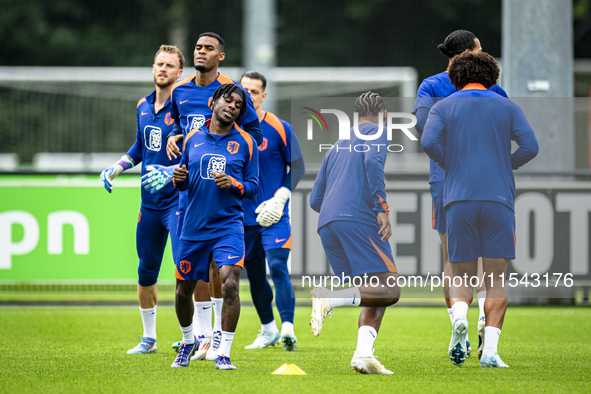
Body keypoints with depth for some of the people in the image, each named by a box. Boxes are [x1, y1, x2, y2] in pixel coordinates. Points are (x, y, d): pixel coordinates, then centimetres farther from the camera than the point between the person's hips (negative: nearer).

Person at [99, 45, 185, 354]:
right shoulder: (143, 107, 10)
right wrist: (116, 168, 15)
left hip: (178, 199, -7)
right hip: (150, 202, 7)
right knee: (146, 272, 12)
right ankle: (149, 338, 26)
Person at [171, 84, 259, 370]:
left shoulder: (245, 142, 2)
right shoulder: (193, 138, 7)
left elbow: (253, 186, 4)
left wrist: (233, 184, -16)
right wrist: (179, 179, -7)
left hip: (228, 225, -2)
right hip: (193, 226, 2)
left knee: (230, 284, -20)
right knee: (184, 290, 9)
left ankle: (224, 354, -11)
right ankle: (188, 341, 36)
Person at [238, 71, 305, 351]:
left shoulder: (279, 129, -5)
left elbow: (297, 167, 0)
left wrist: (280, 197, -11)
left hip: (273, 216, -4)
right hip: (243, 217, 4)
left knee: (278, 268, -17)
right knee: (254, 275, 10)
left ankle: (287, 328, -23)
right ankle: (268, 331, 24)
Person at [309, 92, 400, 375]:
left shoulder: (337, 147, 31)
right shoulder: (377, 133, 9)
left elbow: (315, 201, 30)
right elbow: (372, 162, -14)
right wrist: (382, 209, -16)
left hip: (327, 225, 8)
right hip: (358, 219, -8)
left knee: (374, 297, 7)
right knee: (389, 290, -10)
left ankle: (363, 354, -15)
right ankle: (329, 299, -29)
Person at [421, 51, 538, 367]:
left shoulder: (443, 107, 11)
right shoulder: (506, 107, 11)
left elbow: (428, 142, -7)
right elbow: (530, 146, -1)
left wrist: (450, 164, 11)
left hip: (458, 200, 0)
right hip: (499, 199, 0)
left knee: (461, 276, 11)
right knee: (495, 280, 4)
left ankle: (459, 316, -21)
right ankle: (490, 350, -10)